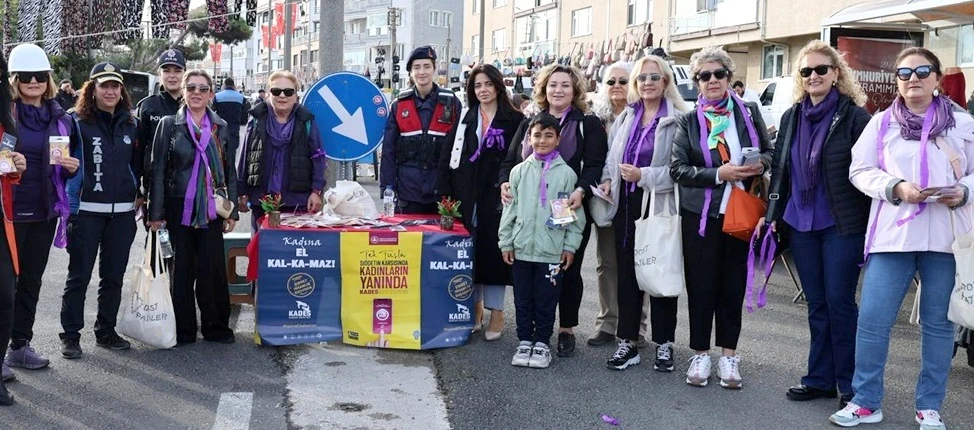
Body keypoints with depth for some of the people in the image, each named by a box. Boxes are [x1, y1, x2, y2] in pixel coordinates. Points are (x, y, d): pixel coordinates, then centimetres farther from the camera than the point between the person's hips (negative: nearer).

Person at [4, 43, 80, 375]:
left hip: (45, 211, 5)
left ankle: (20, 345, 22)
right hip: (10, 210, -5)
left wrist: (72, 167, -3)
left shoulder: (60, 118, 10)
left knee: (31, 280, 12)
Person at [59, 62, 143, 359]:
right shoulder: (77, 122, -4)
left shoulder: (131, 124, 10)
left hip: (122, 212, 4)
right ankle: (70, 335, 10)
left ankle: (106, 331, 21)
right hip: (86, 210, -4)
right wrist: (70, 206, -13)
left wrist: (138, 194, 9)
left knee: (114, 276, 10)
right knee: (79, 275, 1)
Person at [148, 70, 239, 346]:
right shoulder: (169, 125, 2)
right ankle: (182, 330, 14)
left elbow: (230, 172, 11)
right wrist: (156, 213, -6)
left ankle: (216, 327, 15)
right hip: (178, 207, -1)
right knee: (181, 269, 4)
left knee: (213, 268, 1)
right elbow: (158, 169, -1)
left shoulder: (221, 127, 9)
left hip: (210, 209, 2)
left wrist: (232, 211, 6)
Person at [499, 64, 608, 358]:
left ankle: (566, 329, 18)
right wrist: (505, 182, -9)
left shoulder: (588, 125, 3)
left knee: (568, 270, 6)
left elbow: (594, 165, -7)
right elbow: (510, 160, 12)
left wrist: (581, 191, -25)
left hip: (570, 212, -3)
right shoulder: (529, 123, 14)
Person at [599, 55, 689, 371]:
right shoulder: (626, 117, 12)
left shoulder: (678, 120, -8)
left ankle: (664, 344, 15)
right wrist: (608, 179, 3)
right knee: (627, 274, 8)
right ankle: (628, 342, 16)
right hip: (626, 206, 6)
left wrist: (644, 176, -19)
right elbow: (612, 156, 20)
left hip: (660, 206, -5)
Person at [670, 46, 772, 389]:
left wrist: (761, 164, -9)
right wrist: (719, 174, -16)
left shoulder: (748, 111, 7)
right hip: (701, 213, -1)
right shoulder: (689, 122, 3)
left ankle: (728, 354, 18)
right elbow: (678, 168, -5)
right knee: (701, 283, 3)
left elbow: (769, 150, 14)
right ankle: (700, 354, 15)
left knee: (733, 283, 7)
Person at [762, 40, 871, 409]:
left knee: (839, 302, -1)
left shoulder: (854, 116, -6)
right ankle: (820, 378, 19)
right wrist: (774, 213, 9)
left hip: (842, 226, -5)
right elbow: (778, 169, 14)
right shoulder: (791, 117, 9)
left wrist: (870, 225, -10)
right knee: (816, 304, 11)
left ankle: (849, 384, 11)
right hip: (800, 224, 5)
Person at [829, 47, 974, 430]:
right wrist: (896, 187, -13)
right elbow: (860, 171, 3)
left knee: (938, 322, 7)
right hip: (893, 234, 0)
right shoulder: (882, 123, 7)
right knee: (872, 319, -3)